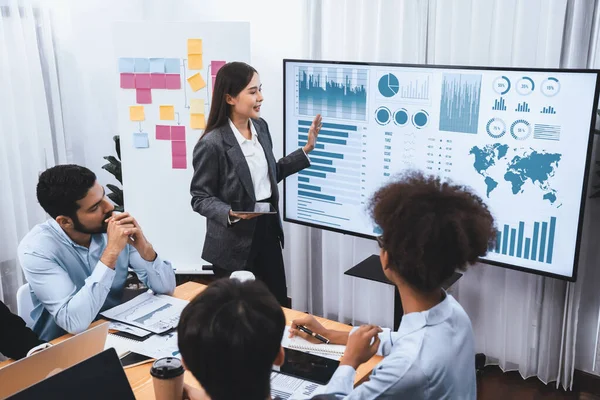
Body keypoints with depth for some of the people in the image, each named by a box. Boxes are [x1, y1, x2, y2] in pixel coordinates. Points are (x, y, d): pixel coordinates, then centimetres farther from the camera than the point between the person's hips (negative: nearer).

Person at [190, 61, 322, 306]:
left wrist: (307, 149, 11)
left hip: (268, 232, 7)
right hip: (234, 243, -6)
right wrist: (231, 213, -30)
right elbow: (200, 198, -13)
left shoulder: (261, 127, 3)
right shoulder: (212, 143, -19)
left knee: (278, 306, 16)